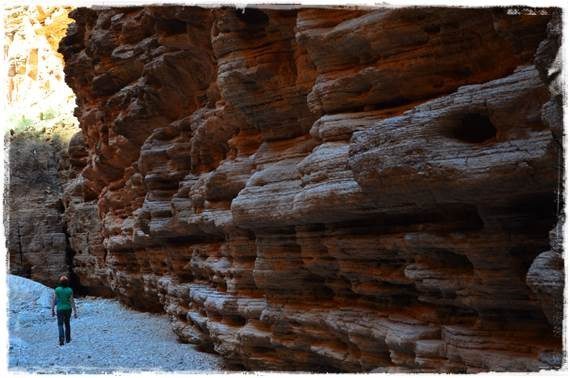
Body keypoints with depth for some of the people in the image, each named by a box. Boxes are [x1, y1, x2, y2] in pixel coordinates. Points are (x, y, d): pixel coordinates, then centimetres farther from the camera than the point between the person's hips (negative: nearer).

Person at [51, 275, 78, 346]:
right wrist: (75, 312, -5)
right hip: (68, 309, 1)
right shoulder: (70, 290, -11)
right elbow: (72, 301, -10)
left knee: (60, 324, 9)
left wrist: (52, 310, 2)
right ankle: (68, 339, 31)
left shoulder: (57, 289, -11)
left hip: (60, 309, -1)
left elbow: (53, 300, -9)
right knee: (67, 323, 22)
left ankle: (61, 338, -14)